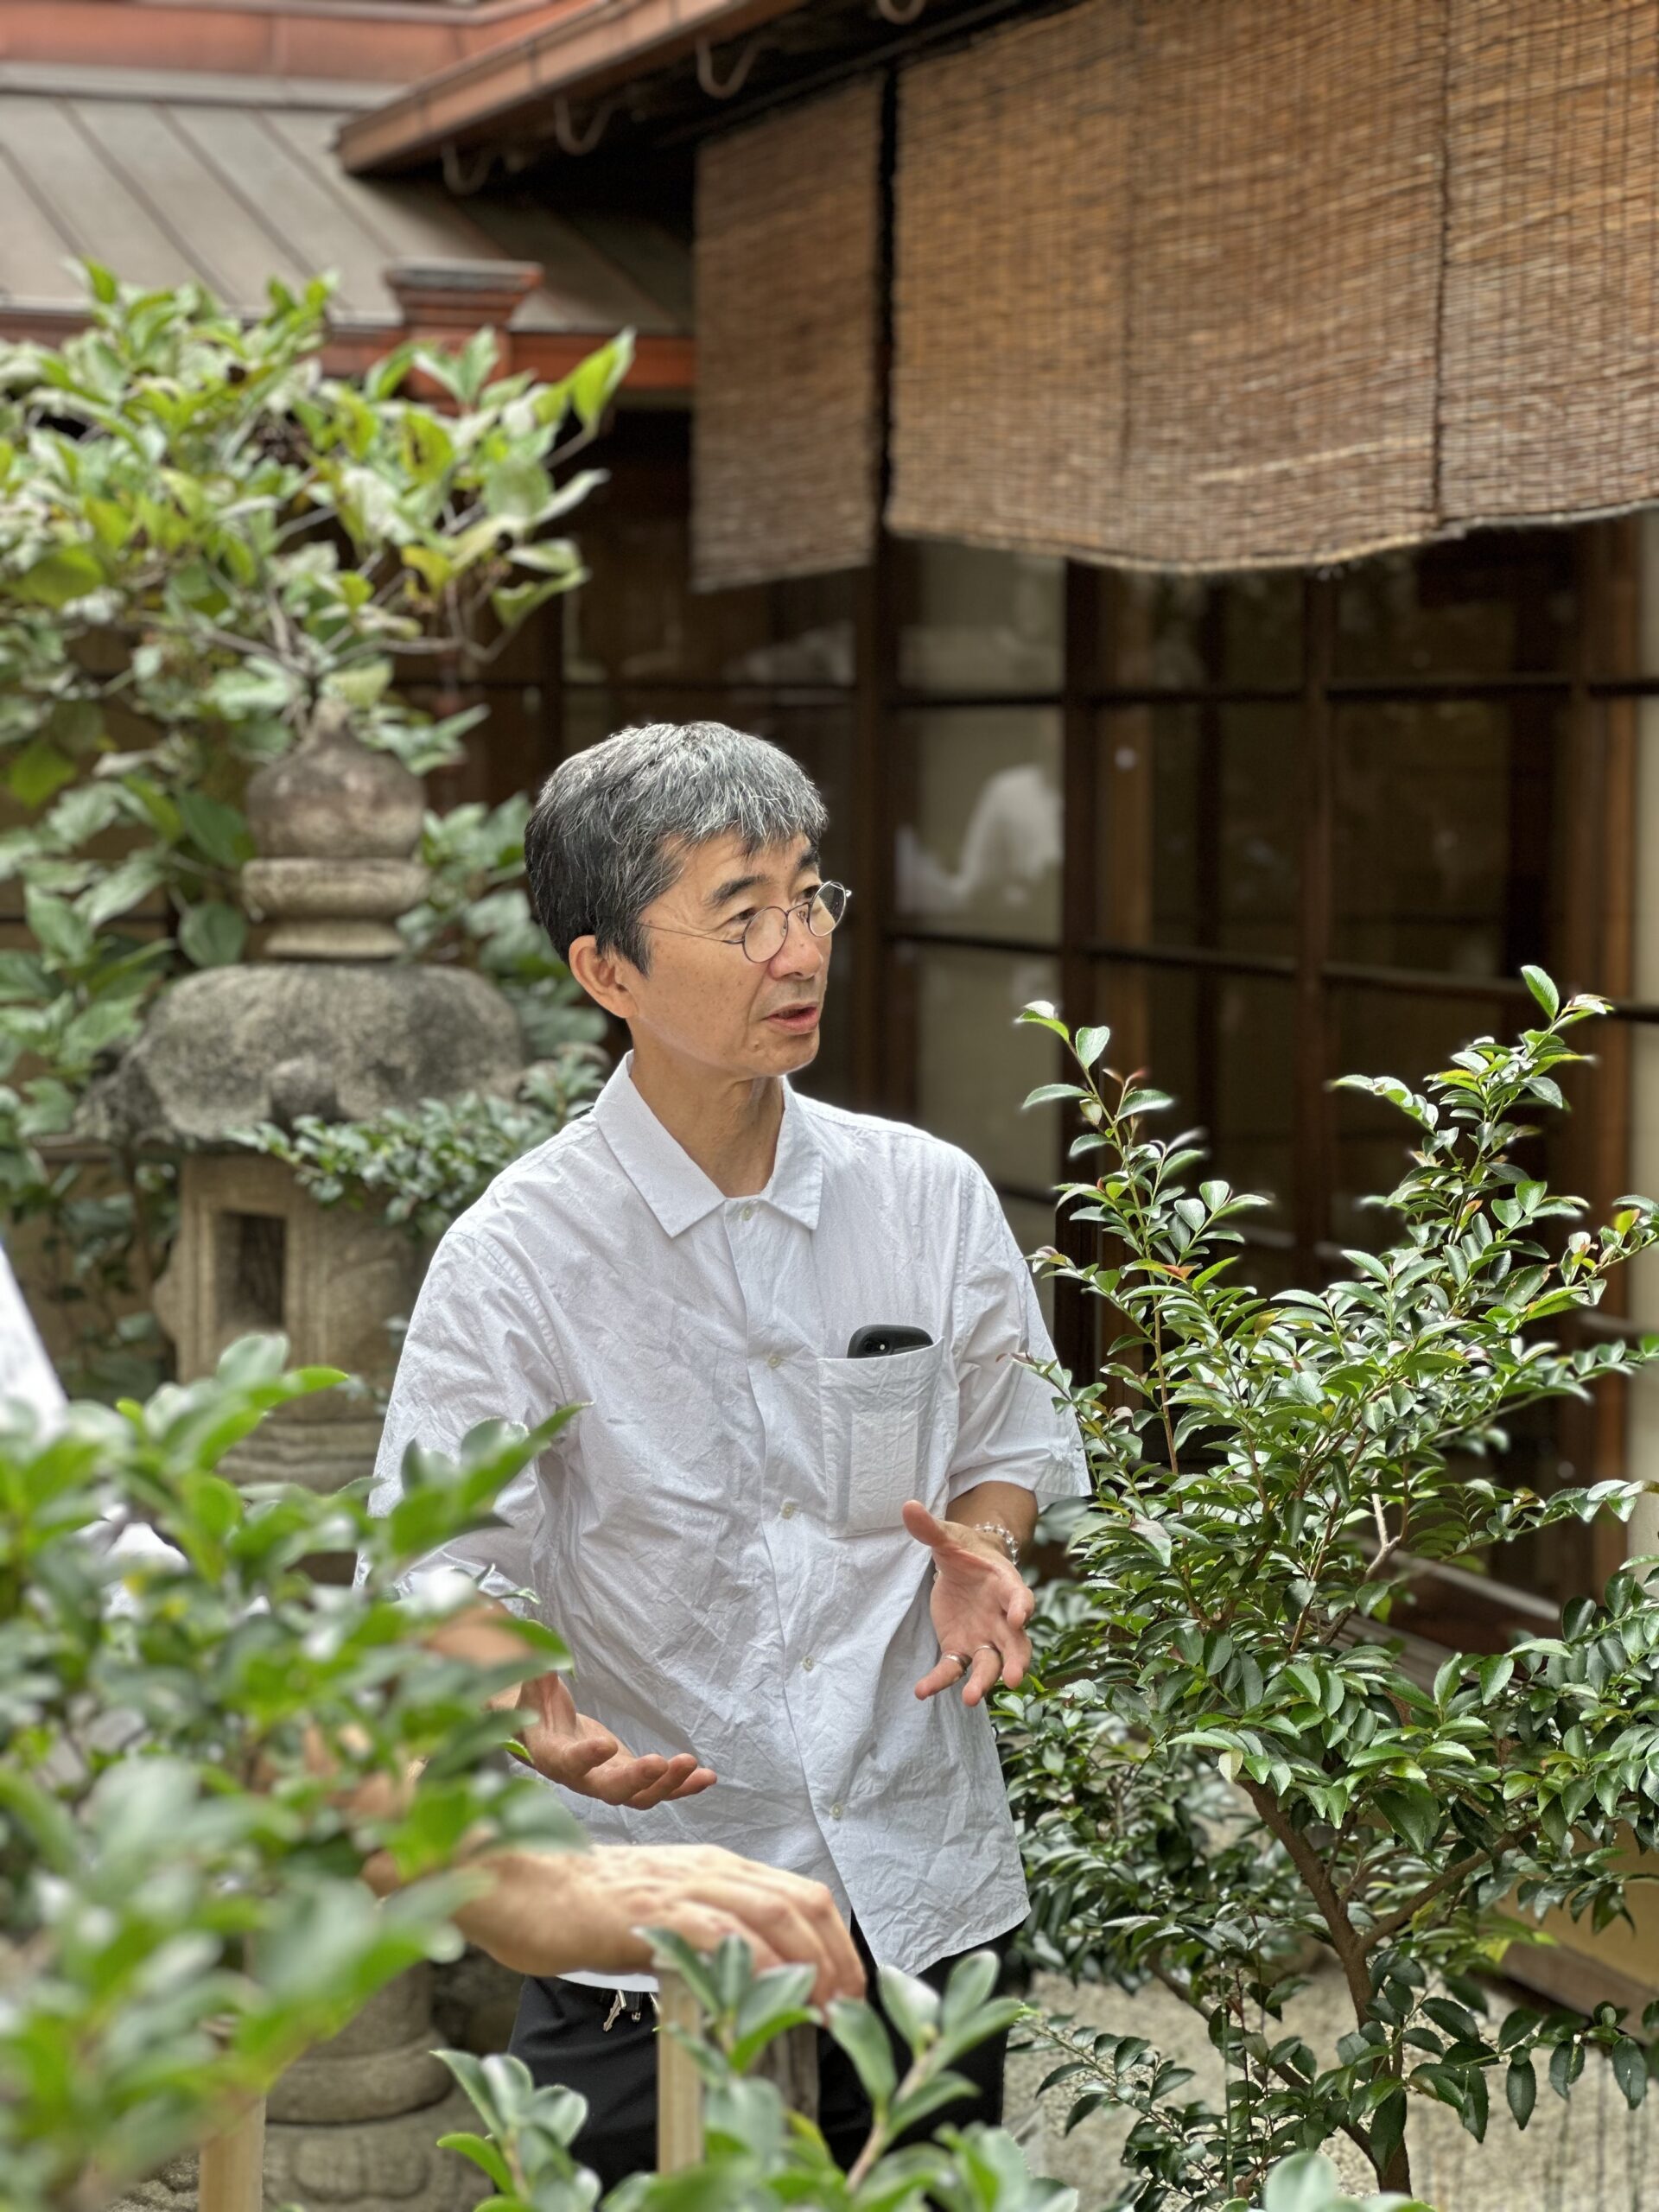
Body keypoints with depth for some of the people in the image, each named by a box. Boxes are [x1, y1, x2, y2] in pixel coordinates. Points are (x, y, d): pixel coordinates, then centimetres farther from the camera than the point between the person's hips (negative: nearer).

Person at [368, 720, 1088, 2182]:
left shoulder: (930, 1197, 1)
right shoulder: (517, 1256, -9)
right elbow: (441, 1564, -10)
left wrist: (981, 1551, -8)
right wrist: (528, 1709, -30)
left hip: (925, 1889, 3)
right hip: (652, 1915, -3)